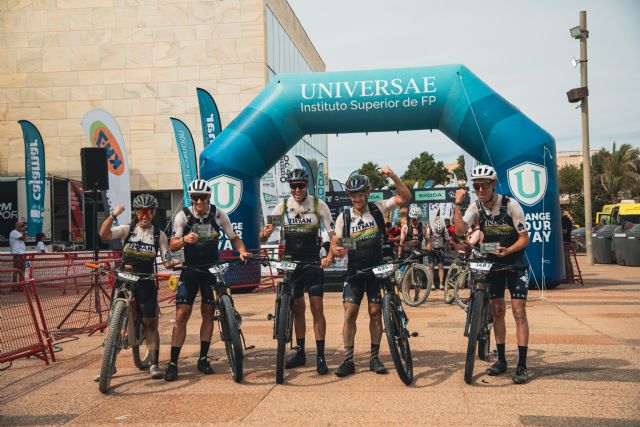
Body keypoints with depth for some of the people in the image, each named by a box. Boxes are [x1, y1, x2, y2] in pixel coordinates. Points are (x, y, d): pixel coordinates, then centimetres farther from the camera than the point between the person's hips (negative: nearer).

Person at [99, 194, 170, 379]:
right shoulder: (127, 229, 2)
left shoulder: (159, 235, 5)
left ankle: (154, 364, 6)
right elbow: (104, 234, -15)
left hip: (146, 282, 0)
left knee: (150, 324, 0)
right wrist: (113, 215, -27)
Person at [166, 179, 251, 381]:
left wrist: (242, 251, -21)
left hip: (212, 269, 1)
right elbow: (172, 245, -14)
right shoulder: (183, 216, -10)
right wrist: (184, 239, -36)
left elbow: (234, 237, -1)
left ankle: (203, 359, 17)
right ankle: (173, 363, -1)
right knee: (181, 314, -7)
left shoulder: (219, 214, -8)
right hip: (190, 269, -1)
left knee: (208, 313, 4)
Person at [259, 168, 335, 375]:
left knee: (317, 308, -6)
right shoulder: (282, 206, -1)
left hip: (313, 263, -2)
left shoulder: (319, 205, -5)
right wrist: (265, 234, -27)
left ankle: (321, 357, 0)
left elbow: (332, 234, -8)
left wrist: (329, 255, -27)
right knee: (298, 309, 11)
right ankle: (300, 353, 22)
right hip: (291, 263, 2)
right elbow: (264, 236, -2)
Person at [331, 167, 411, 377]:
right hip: (354, 272, 0)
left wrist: (393, 176, -21)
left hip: (377, 270, 0)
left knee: (375, 313, 1)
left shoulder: (378, 209, -1)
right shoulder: (344, 217, 0)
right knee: (350, 314, -6)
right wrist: (337, 250, -23)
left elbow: (405, 197, -7)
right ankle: (348, 360, 0)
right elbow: (335, 243, 2)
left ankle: (374, 358, 13)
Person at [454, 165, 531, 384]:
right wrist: (458, 204, -28)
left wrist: (507, 251, -33)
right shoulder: (476, 207, -9)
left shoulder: (511, 205, -20)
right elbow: (460, 230, -24)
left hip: (514, 261, -4)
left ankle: (522, 366, -8)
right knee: (497, 311, 8)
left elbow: (524, 238, -17)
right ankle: (501, 360, 19)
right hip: (492, 261, 4)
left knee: (519, 311, -10)